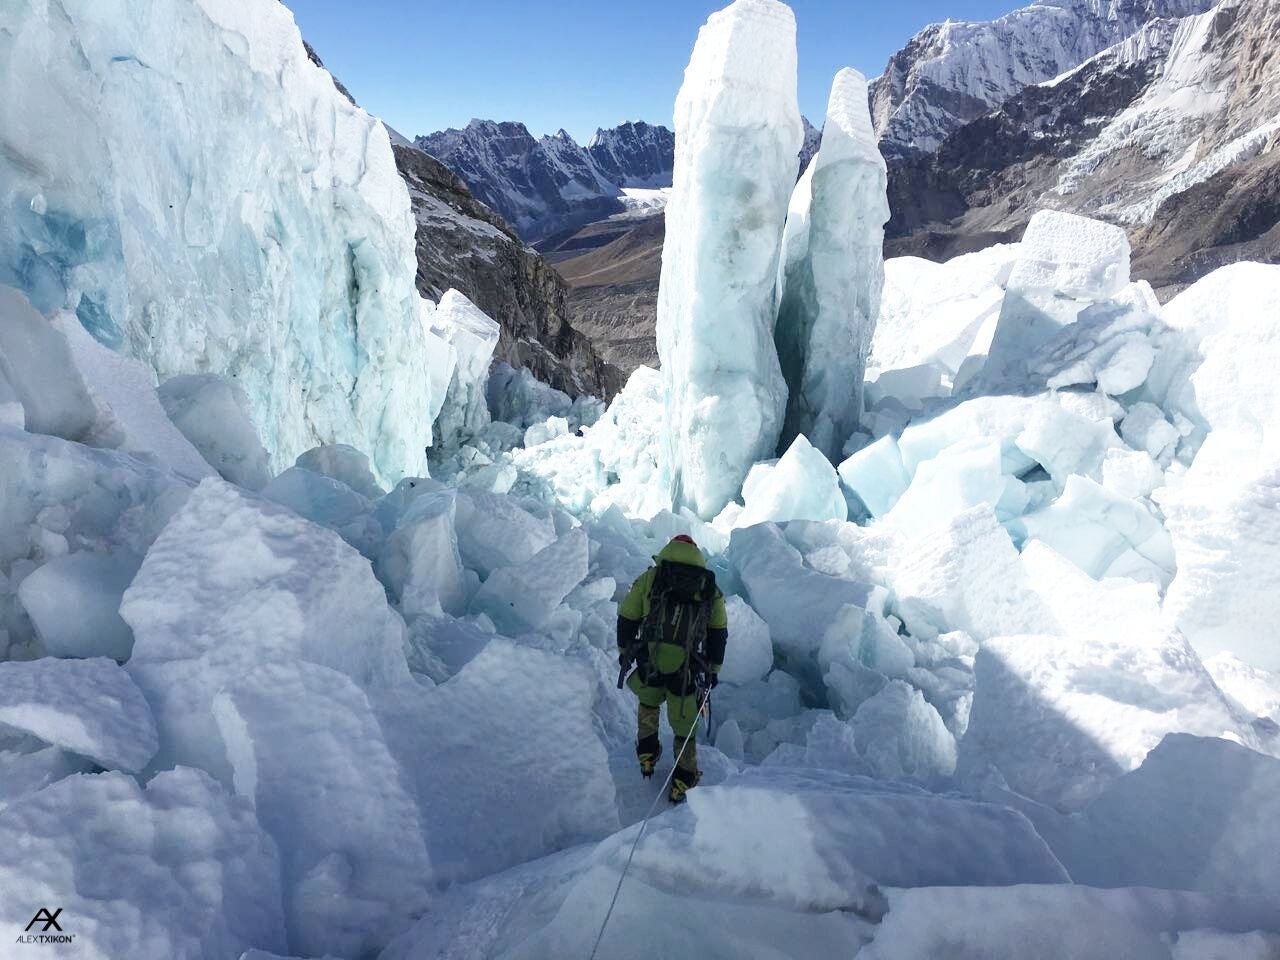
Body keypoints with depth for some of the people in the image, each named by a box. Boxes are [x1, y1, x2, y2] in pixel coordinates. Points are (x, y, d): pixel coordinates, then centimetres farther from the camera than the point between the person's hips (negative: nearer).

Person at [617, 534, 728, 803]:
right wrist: (714, 668, 20)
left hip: (648, 666, 0)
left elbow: (626, 618, 10)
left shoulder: (649, 579, 7)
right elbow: (718, 633, 11)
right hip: (687, 671, 0)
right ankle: (683, 780, 33)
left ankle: (647, 754, 42)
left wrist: (623, 651, 24)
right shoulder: (709, 588, 9)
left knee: (648, 703, 33)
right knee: (684, 723, 22)